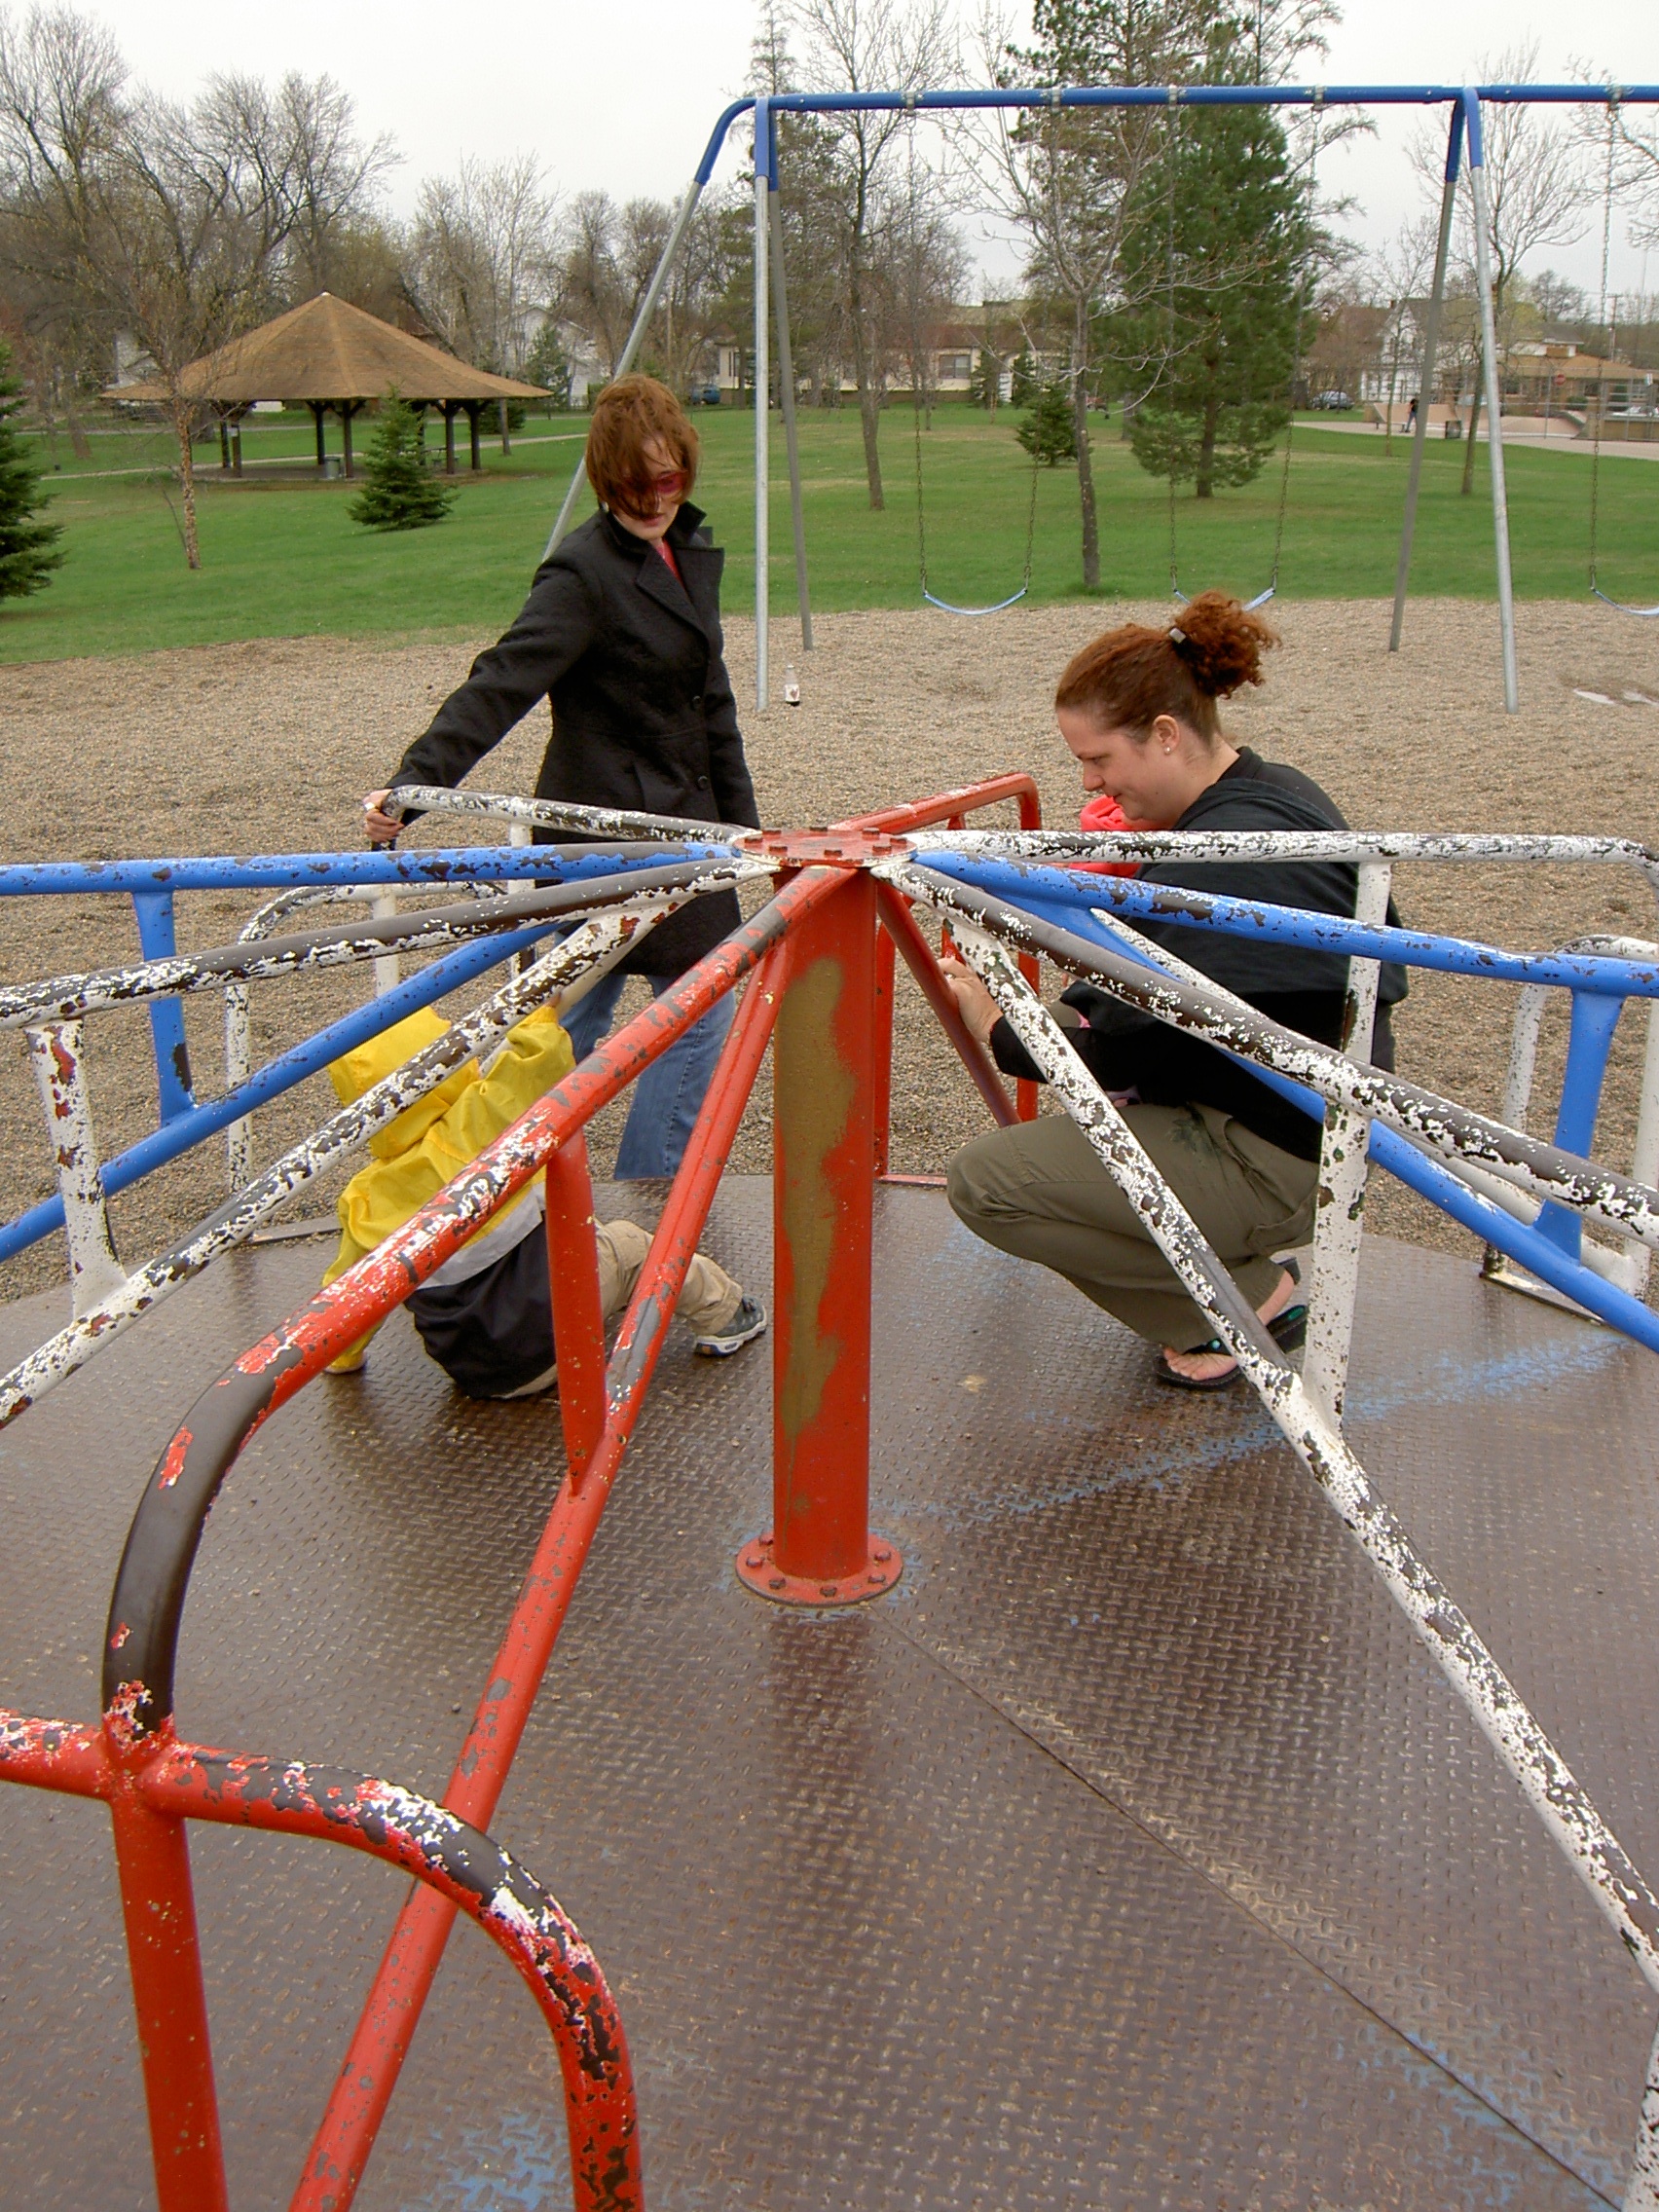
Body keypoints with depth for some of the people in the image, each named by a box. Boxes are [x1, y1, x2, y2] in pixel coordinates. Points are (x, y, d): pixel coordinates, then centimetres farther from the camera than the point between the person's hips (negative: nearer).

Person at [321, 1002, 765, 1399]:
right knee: (625, 1244, 16)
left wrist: (342, 1357, 23)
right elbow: (543, 1054, -16)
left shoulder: (363, 1202, -5)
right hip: (548, 1348, -5)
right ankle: (721, 1313, 32)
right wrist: (540, 1010, 4)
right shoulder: (475, 1130, -19)